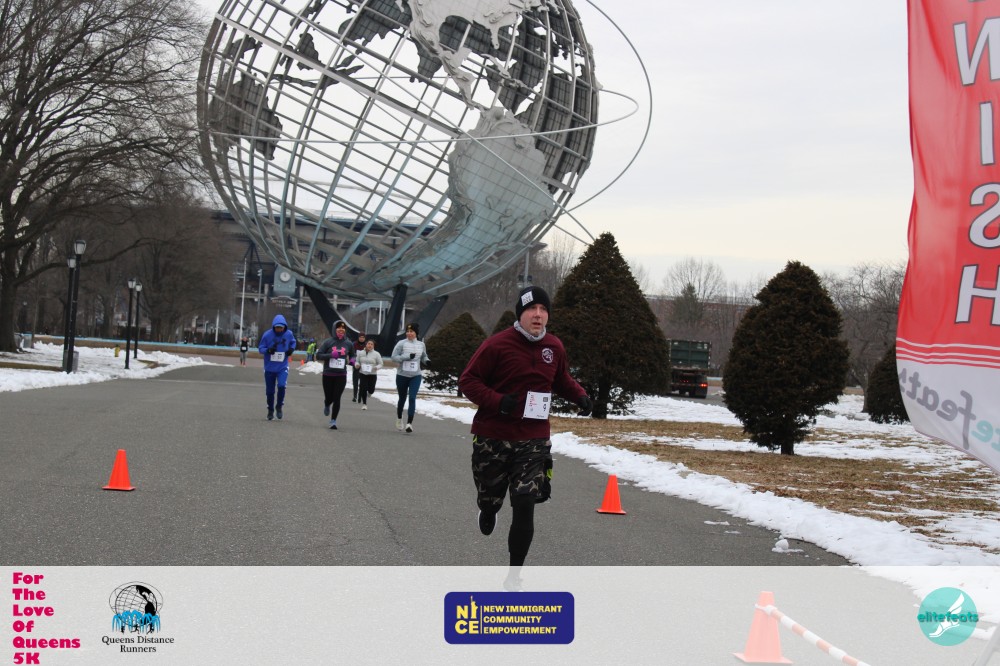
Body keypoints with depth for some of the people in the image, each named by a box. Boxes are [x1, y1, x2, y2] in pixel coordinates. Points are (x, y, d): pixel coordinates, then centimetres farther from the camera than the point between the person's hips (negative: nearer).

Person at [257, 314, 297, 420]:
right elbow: (260, 348, -6)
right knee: (269, 391, 8)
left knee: (281, 385, -21)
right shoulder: (267, 334, -12)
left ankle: (279, 407, 3)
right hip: (269, 367, 0)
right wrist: (268, 350, -27)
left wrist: (292, 349, -5)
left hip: (283, 367, 0)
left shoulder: (289, 334, -6)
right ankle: (270, 410, 29)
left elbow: (293, 342, 15)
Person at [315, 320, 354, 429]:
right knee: (329, 397, 9)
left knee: (336, 399, -6)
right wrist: (330, 355, -21)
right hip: (328, 375, -1)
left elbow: (352, 355, 21)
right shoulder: (328, 342, -4)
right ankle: (327, 406, 45)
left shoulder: (348, 344, 3)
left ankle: (333, 421, 1)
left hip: (341, 376, 1)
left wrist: (352, 361, -2)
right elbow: (318, 355, -6)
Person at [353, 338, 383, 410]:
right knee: (363, 389, -5)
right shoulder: (360, 353, 4)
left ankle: (369, 393, 38)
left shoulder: (376, 354, -2)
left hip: (372, 375, -1)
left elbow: (380, 364, 2)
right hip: (363, 374, 1)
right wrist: (357, 365, -9)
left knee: (371, 390, -2)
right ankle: (364, 404, 13)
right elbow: (357, 361, 14)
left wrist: (376, 367, -19)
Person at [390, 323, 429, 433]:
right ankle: (399, 418, 39)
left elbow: (424, 357, 20)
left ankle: (409, 423, -15)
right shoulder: (401, 343, -7)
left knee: (412, 398, -14)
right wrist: (407, 357, -22)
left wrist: (427, 361, -3)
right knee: (402, 398, 13)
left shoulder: (421, 345, 4)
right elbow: (394, 356, -11)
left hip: (416, 376, 1)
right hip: (402, 375, -1)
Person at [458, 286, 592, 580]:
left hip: (534, 441, 2)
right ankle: (488, 510, 54)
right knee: (490, 498, 13)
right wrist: (498, 401, -22)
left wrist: (580, 396, 1)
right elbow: (467, 380, -8)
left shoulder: (554, 347, 4)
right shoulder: (497, 345, -11)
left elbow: (562, 380, 22)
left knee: (525, 506, -8)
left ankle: (514, 574, 4)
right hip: (492, 438, -2)